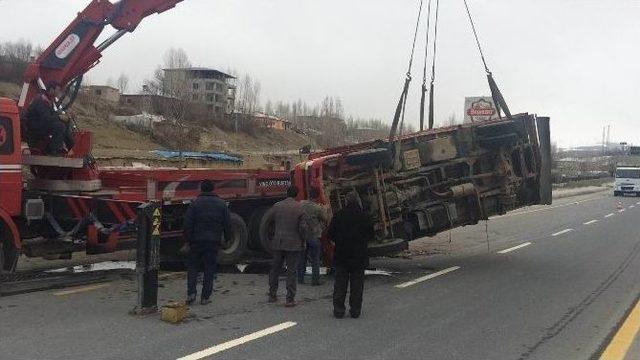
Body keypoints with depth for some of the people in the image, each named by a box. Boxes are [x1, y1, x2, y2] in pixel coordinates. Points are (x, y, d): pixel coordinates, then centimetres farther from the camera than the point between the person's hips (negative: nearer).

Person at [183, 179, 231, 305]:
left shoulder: (195, 203, -3)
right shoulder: (222, 204, 4)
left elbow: (188, 223, -6)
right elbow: (227, 224, 5)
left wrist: (186, 240, 0)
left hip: (197, 240, -1)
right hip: (213, 242, 1)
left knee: (192, 267, 12)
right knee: (209, 269, 6)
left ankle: (191, 293, -1)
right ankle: (205, 297, 6)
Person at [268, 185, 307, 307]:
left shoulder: (276, 206, 0)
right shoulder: (300, 208, -8)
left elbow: (271, 222, 6)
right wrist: (303, 242, 4)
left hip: (278, 242, 3)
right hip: (293, 244, -3)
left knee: (275, 269, 15)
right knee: (291, 272, 2)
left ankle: (272, 295, 24)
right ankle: (290, 299, 1)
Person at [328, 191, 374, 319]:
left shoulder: (339, 215, -6)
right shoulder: (365, 217, -4)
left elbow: (330, 233, -3)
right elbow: (371, 235, 5)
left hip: (341, 256, 0)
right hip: (359, 257, 0)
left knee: (340, 284, 7)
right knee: (357, 284, 8)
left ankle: (338, 310, 6)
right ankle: (355, 310, 9)